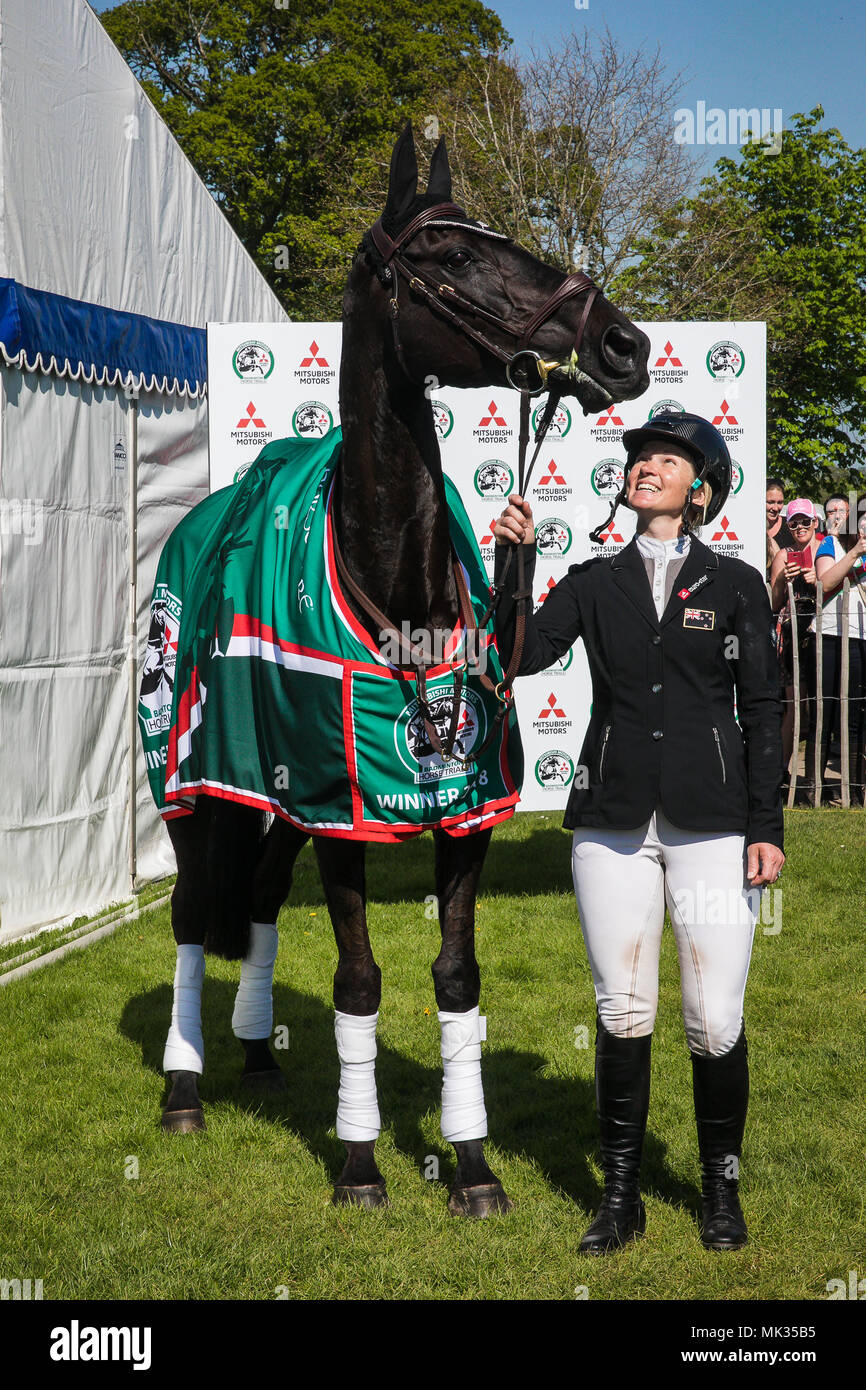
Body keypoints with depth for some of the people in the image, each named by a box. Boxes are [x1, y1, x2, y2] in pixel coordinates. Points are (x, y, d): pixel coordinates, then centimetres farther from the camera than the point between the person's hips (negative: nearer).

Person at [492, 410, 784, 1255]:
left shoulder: (736, 584, 7)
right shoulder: (594, 583, 11)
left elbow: (762, 711, 5)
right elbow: (517, 656, -3)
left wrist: (766, 827, -1)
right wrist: (513, 558, -12)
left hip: (711, 824, -1)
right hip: (614, 823, 2)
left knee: (715, 1024, -2)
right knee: (622, 1015, 3)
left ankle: (721, 1187, 19)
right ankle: (621, 1195, 17)